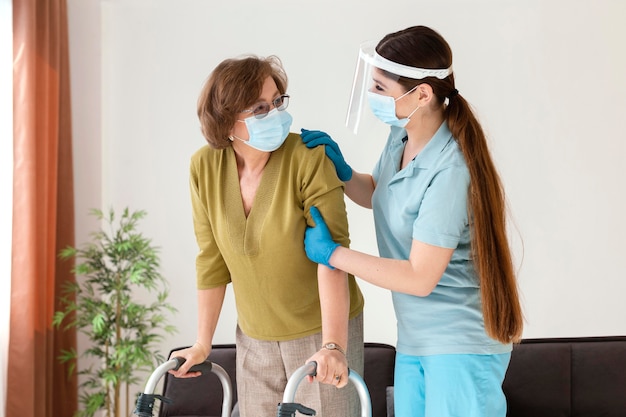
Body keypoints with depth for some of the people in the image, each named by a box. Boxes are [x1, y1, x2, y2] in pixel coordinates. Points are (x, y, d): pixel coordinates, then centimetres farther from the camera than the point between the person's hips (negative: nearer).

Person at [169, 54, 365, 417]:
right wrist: (203, 344, 8)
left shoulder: (309, 158, -18)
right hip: (255, 339, 4)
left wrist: (333, 345, -32)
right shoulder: (205, 166, -7)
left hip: (322, 330, -4)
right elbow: (212, 261, 3)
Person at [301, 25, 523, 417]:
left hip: (461, 346, -8)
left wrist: (331, 253, -16)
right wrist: (342, 171, 1)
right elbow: (378, 195, 22)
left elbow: (419, 277, -23)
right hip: (414, 336, 8)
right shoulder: (401, 138, -1)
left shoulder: (451, 172, -26)